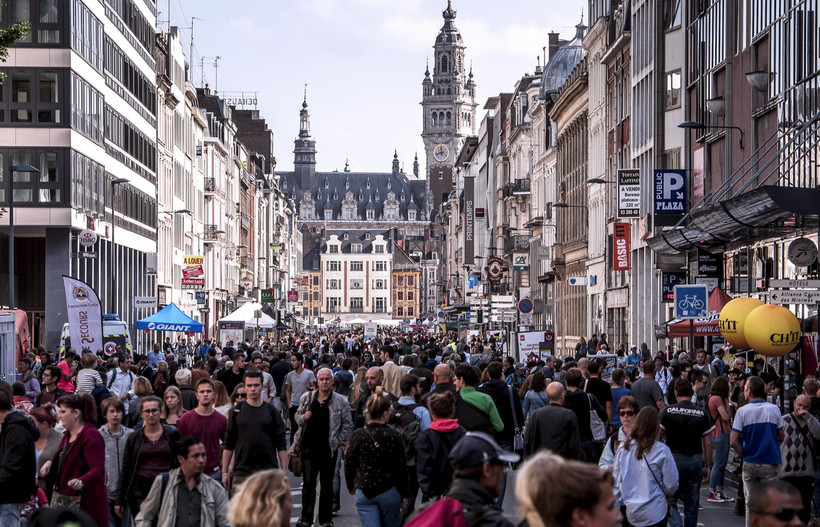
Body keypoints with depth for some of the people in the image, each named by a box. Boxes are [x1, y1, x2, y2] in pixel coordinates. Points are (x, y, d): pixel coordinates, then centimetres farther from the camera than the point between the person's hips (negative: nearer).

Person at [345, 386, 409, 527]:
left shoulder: (358, 435, -5)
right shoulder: (395, 436, -10)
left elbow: (349, 463, 3)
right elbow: (402, 467, -6)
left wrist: (350, 486, 21)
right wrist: (404, 494, 5)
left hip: (364, 493, 0)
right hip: (390, 493, 0)